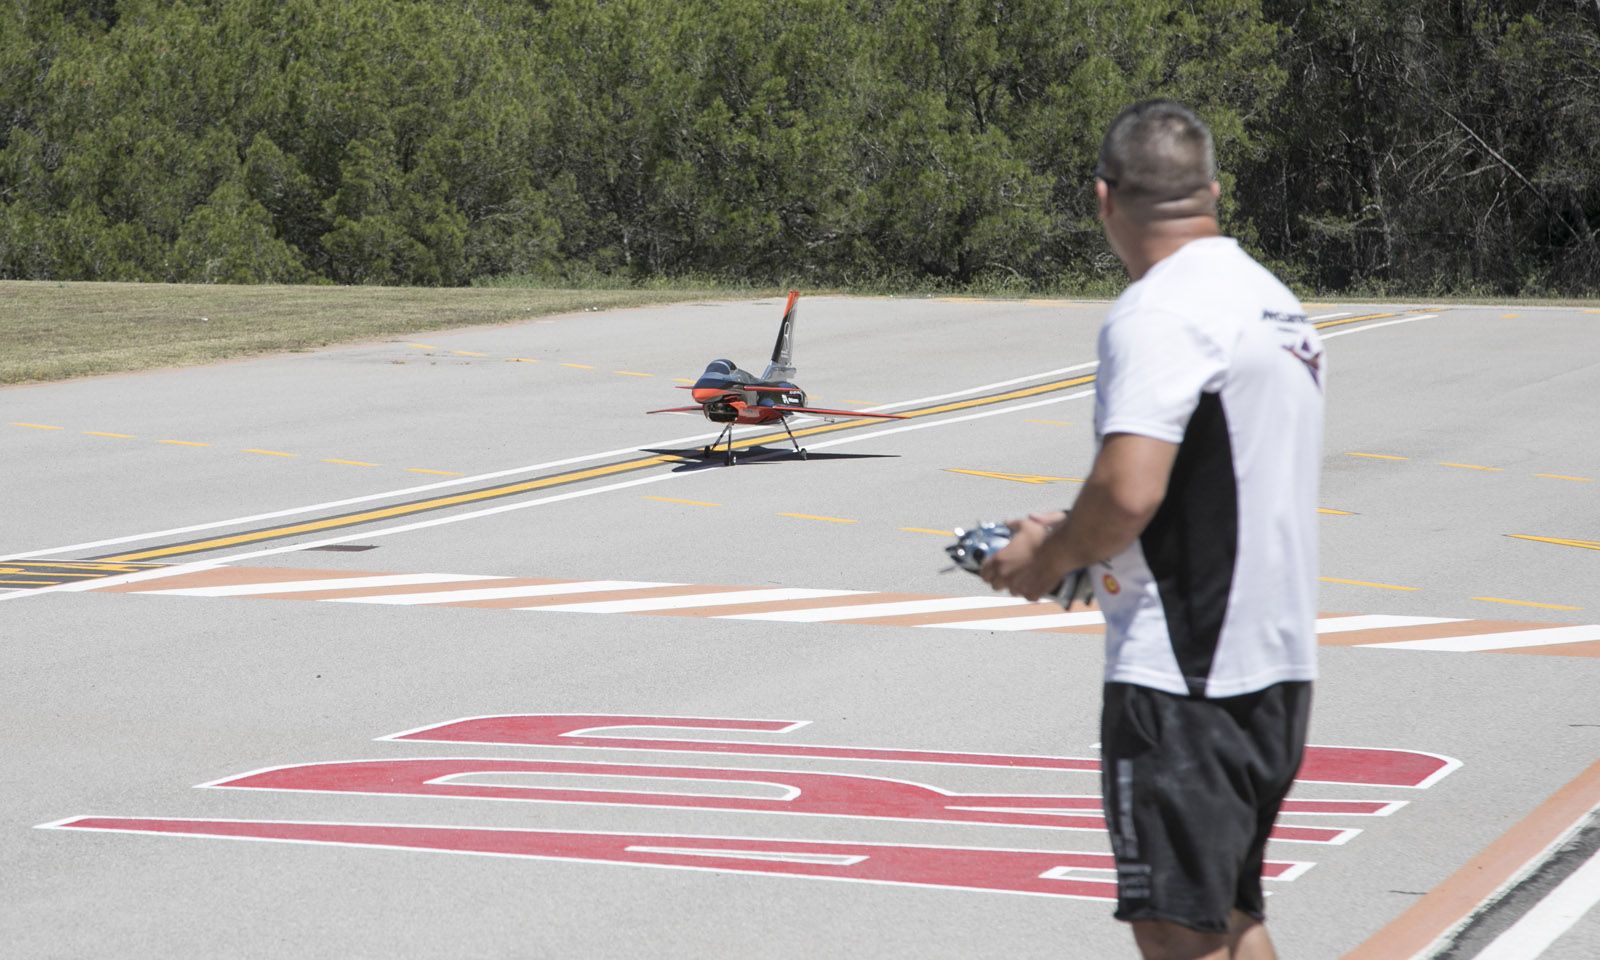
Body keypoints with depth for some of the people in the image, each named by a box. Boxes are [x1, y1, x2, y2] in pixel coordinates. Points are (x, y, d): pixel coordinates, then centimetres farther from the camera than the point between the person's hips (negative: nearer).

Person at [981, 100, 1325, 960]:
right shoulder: (1272, 298, 14)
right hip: (1276, 665, 10)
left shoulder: (1158, 313, -16)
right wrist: (1076, 539, 16)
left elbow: (1129, 490, -25)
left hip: (1182, 679, -10)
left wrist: (1049, 558, -6)